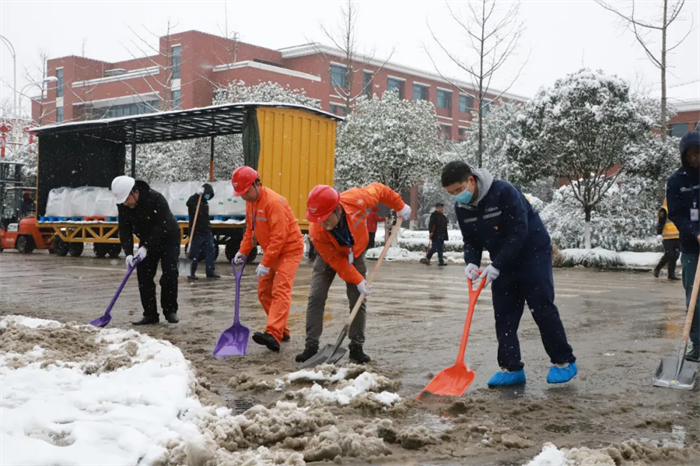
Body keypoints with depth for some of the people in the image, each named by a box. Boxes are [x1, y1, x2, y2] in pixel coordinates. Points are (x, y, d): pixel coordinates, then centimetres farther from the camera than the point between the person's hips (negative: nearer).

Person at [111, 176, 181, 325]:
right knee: (144, 276, -3)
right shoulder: (123, 205, -15)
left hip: (168, 238, -5)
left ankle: (170, 311, 2)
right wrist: (128, 253, -25)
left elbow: (161, 227, -33)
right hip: (147, 241, 5)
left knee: (169, 274, -12)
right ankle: (150, 314, 2)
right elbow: (124, 230, -13)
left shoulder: (156, 199, -32)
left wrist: (146, 247, -37)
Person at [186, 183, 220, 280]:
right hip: (196, 232, -7)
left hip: (207, 232, 7)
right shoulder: (194, 199, -8)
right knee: (194, 253, -2)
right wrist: (198, 194, -43)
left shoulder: (205, 202, 16)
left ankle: (210, 271, 8)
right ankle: (191, 273, 6)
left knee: (211, 251, 4)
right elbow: (188, 203, -34)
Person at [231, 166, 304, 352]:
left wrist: (265, 263, -26)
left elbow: (279, 237, -27)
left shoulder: (274, 201, -24)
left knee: (280, 291, -20)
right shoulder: (251, 202, 5)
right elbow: (250, 230, 15)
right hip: (271, 251, 10)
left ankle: (273, 335, -32)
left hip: (289, 249, -10)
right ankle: (281, 331, 19)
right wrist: (243, 252, 2)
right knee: (264, 292, 9)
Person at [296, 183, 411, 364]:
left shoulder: (356, 200, -37)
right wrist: (358, 281, -27)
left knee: (358, 300, -3)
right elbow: (336, 261, -26)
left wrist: (400, 207, -6)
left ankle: (356, 347, 4)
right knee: (316, 297, -13)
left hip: (355, 253, 1)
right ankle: (311, 346, -5)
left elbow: (379, 189, -15)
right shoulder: (316, 232, -35)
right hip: (329, 256, -1)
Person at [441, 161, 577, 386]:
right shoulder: (461, 207, -4)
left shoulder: (504, 192, -26)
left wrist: (496, 267, -29)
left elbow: (518, 233, -27)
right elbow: (471, 241, 4)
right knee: (504, 315, 2)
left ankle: (564, 362, 8)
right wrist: (472, 262, -17)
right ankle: (511, 368, 8)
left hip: (533, 253, -6)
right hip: (503, 262, 7)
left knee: (542, 308, -6)